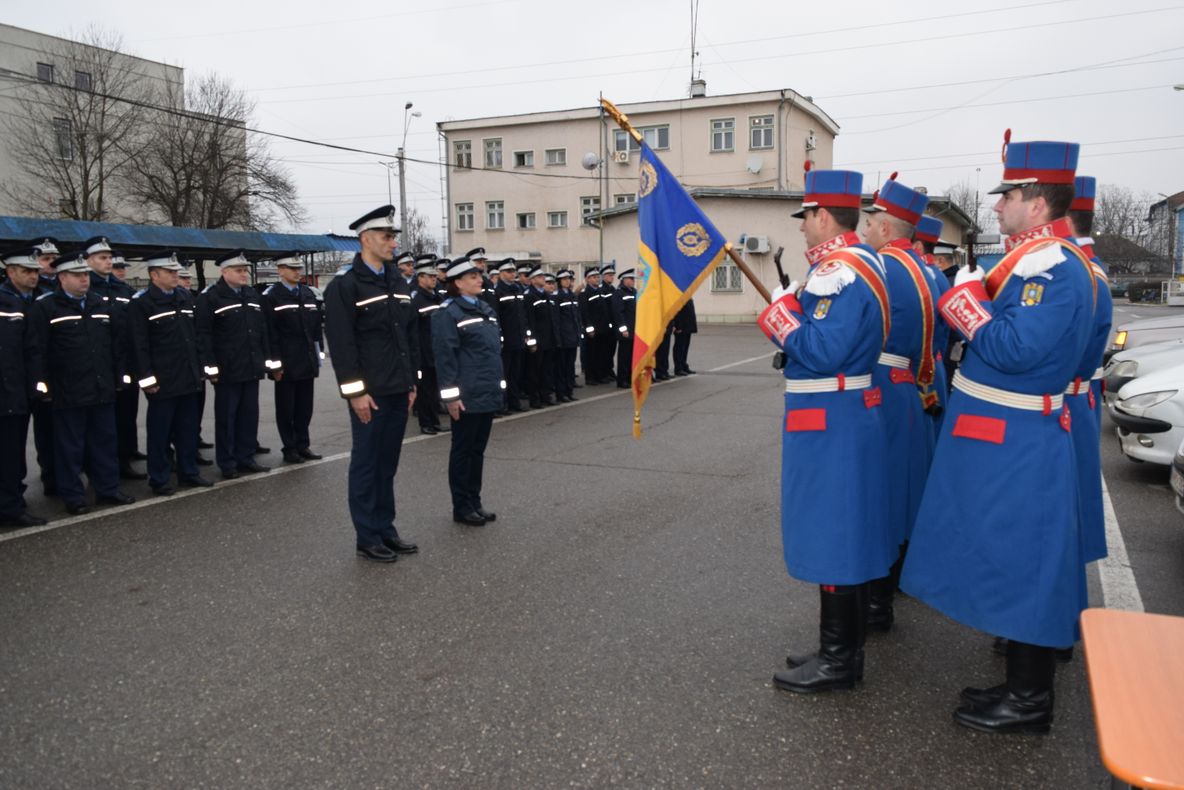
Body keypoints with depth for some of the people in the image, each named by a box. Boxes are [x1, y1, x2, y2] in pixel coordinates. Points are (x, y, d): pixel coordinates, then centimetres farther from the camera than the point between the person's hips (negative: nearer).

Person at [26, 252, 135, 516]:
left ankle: (108, 489, 23)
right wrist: (42, 384, -11)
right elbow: (37, 350, -8)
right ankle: (73, 498, 15)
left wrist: (120, 376, 10)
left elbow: (115, 345, 14)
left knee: (105, 442, 12)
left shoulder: (102, 304, 11)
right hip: (67, 393, -5)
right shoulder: (45, 307, -5)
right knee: (70, 447, 5)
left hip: (102, 390, 5)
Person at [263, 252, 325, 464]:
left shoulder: (308, 293, 12)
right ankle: (289, 448, 13)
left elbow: (317, 326, 14)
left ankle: (303, 445, 20)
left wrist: (318, 356, 10)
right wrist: (275, 362, -14)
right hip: (286, 364, -5)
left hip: (307, 362, 5)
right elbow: (270, 332, -10)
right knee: (286, 407, 5)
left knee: (305, 406, 10)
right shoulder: (271, 296, -5)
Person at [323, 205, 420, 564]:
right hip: (369, 393, -7)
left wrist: (412, 381, 12)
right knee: (366, 464, 4)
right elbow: (342, 344, -14)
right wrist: (356, 392, -17)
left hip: (398, 390, 7)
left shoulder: (398, 282, 12)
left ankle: (386, 530, 24)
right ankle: (368, 538, 13)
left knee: (388, 463, 14)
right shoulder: (344, 286, -9)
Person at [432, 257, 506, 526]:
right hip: (466, 397, -7)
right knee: (463, 450, 3)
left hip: (488, 394, 7)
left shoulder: (486, 310, 14)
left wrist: (499, 384, 17)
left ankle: (475, 502, 24)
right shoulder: (448, 313, -11)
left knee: (478, 449, 14)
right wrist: (451, 395, -19)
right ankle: (462, 507, 13)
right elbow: (444, 355, -15)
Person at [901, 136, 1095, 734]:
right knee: (1015, 565, 17)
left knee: (1020, 566, 0)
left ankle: (1029, 701, 14)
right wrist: (975, 298, 6)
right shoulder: (1036, 259, 14)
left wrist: (965, 303, -15)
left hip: (1012, 446, -10)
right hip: (1004, 437, 10)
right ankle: (1022, 685, 31)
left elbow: (1016, 350, -26)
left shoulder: (1053, 266, -18)